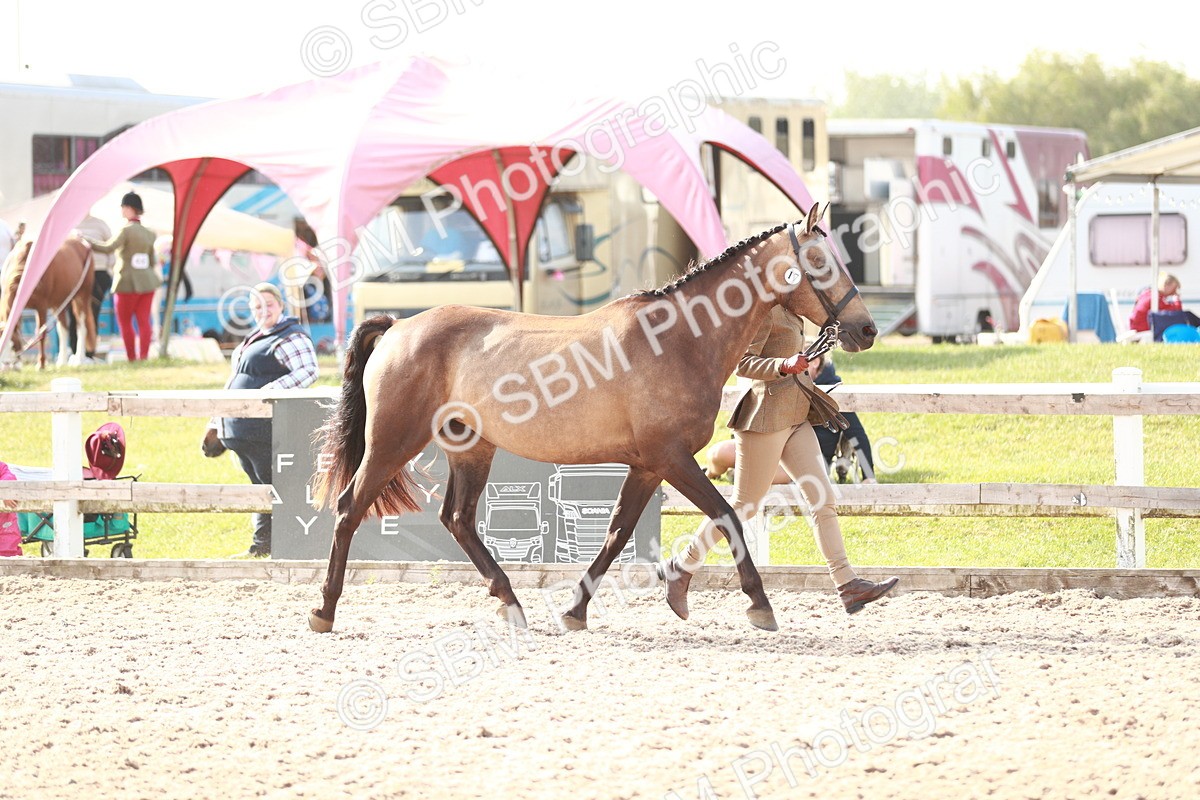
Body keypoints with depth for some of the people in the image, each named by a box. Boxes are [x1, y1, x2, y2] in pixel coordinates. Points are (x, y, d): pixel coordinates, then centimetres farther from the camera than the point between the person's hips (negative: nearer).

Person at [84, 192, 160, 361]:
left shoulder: (126, 231, -12)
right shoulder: (148, 234, 12)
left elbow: (108, 247, -25)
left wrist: (86, 241, -20)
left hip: (128, 283, -7)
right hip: (147, 282, 7)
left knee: (125, 323, 4)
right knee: (144, 321, 3)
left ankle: (131, 358, 3)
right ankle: (143, 356, -2)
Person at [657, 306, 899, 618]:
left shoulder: (787, 310, 14)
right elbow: (743, 364, -19)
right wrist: (784, 366, -33)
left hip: (796, 418, 9)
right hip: (767, 417, -9)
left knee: (823, 499, -2)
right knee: (745, 505, -1)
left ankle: (847, 584, -6)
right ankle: (680, 567, 13)